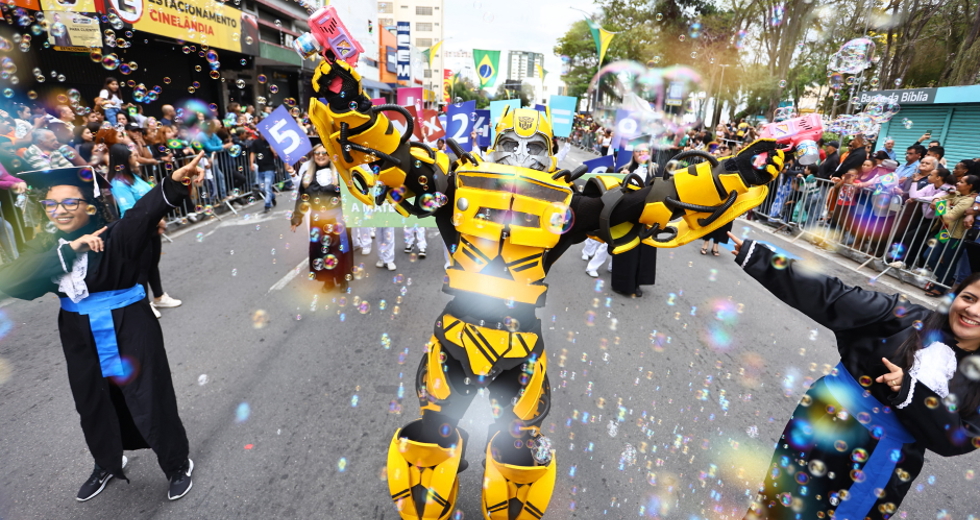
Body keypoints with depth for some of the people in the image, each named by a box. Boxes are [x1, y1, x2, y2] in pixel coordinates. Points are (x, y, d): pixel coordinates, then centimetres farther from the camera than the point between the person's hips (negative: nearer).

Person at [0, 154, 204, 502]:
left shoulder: (115, 237, -16)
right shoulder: (45, 247, 0)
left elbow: (144, 213, -38)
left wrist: (173, 184, -59)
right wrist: (68, 251, -25)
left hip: (130, 332, -6)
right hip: (80, 338, 6)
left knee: (149, 401, 5)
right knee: (93, 404, 23)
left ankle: (178, 465, 26)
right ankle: (107, 464, 49)